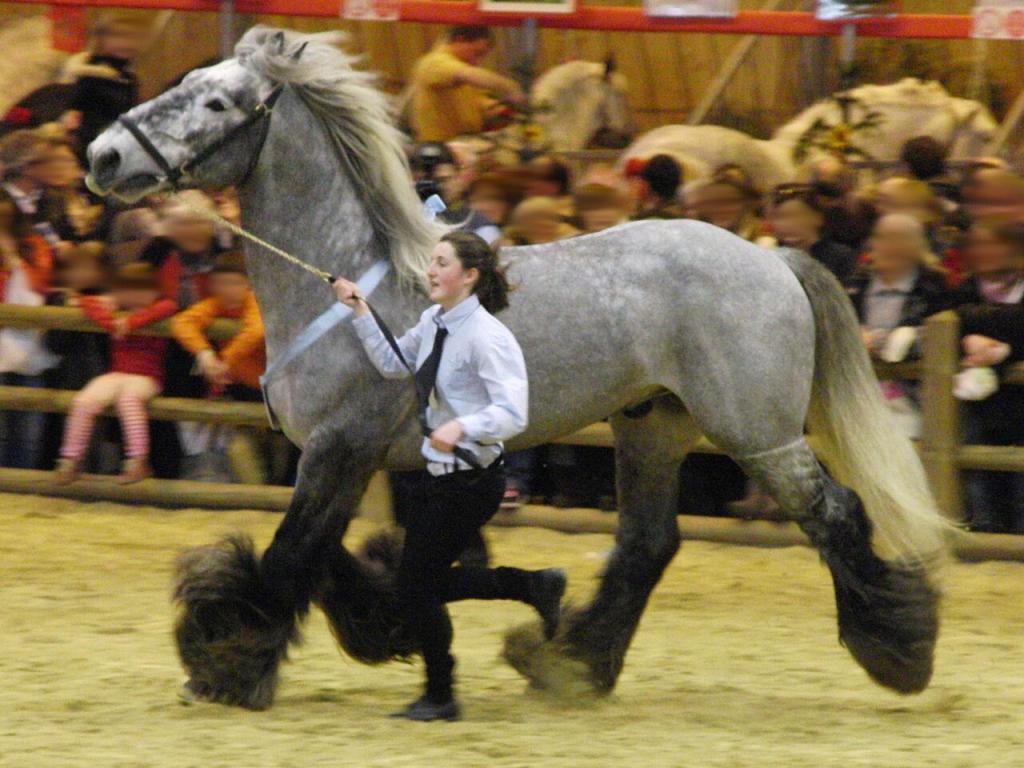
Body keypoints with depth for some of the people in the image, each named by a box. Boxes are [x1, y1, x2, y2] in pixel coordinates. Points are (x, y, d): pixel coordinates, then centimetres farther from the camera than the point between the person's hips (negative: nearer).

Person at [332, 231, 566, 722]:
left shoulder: (486, 337, -20)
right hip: (443, 475, 9)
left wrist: (462, 427, -43)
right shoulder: (433, 323, 6)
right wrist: (360, 312, 14)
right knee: (426, 584, 13)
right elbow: (392, 364, 24)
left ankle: (440, 698, 14)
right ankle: (535, 587, 25)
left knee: (416, 585, -2)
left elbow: (511, 415, -27)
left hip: (472, 481, -9)